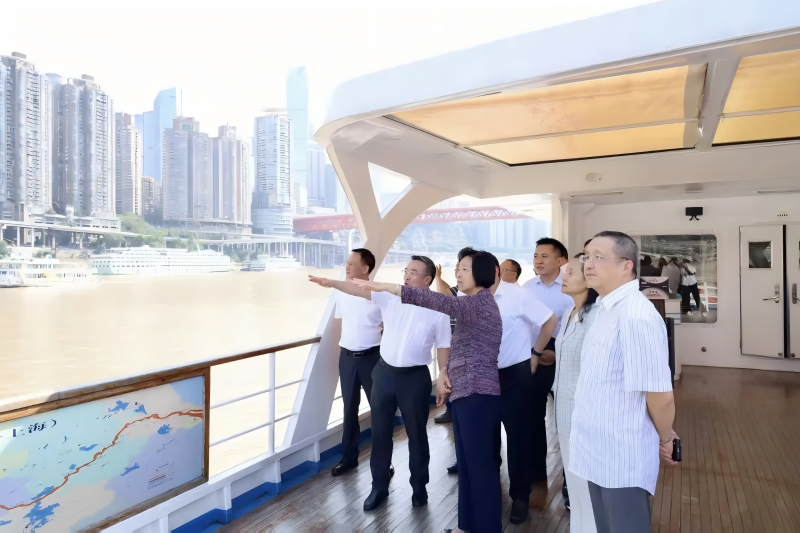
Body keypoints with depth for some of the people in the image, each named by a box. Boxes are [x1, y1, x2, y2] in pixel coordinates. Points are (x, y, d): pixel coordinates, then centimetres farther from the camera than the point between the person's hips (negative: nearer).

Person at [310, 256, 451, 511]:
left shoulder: (437, 309, -7)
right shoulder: (391, 296, -1)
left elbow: (443, 347, -2)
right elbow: (361, 290, -11)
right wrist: (333, 283, -24)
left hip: (415, 377, -2)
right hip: (384, 372, 3)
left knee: (416, 434, 12)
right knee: (380, 432, 13)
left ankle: (419, 487, 34)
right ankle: (379, 487, 31)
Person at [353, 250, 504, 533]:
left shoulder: (483, 301, -14)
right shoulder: (471, 306, 17)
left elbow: (440, 302, -30)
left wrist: (385, 286, -34)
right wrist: (444, 371, 2)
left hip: (478, 394, -10)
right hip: (463, 392, 10)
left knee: (480, 464, 0)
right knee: (467, 463, 16)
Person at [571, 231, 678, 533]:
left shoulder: (635, 316, -24)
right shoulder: (604, 308, 7)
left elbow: (660, 395, -21)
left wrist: (665, 440, -6)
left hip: (623, 457, -8)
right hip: (598, 451, 8)